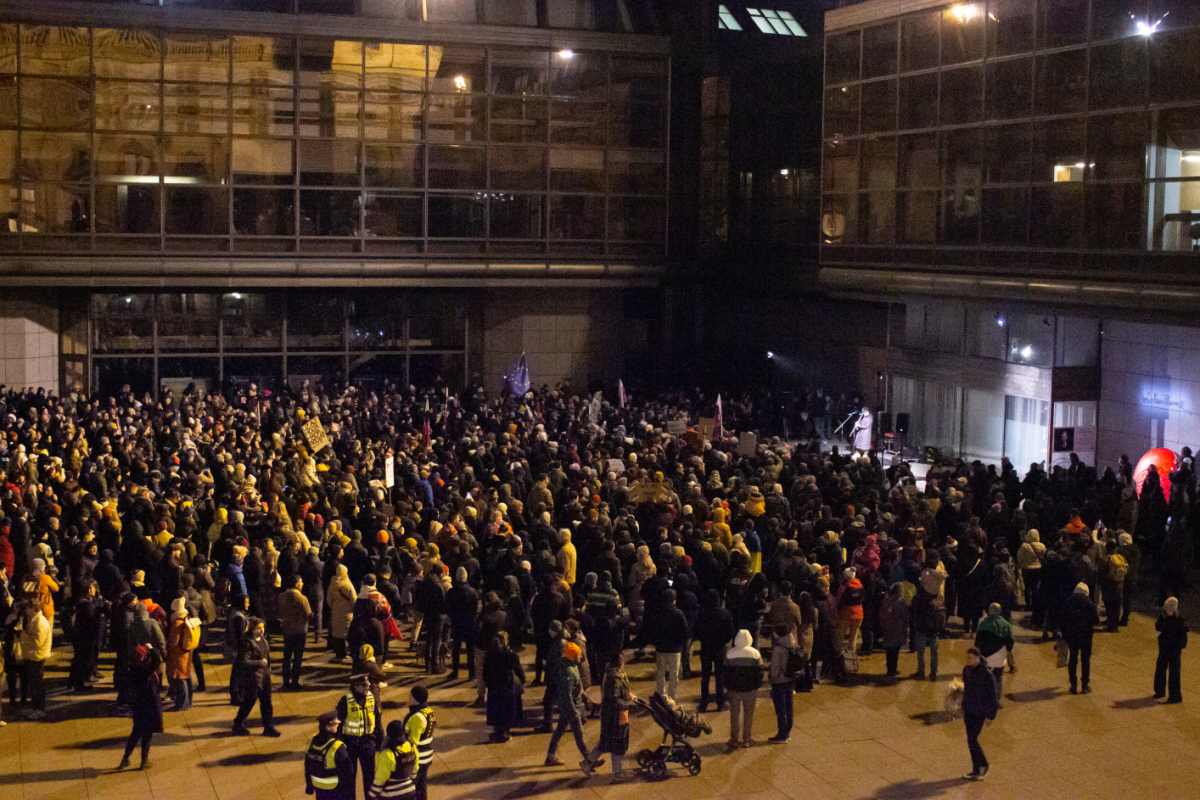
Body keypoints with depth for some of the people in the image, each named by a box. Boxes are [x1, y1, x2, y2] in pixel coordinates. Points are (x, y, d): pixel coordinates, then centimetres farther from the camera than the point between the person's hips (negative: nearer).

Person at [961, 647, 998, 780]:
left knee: (972, 740, -8)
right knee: (971, 740, 10)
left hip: (980, 711, -7)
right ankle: (977, 770, 20)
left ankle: (983, 764, 12)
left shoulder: (985, 673, -16)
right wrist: (963, 710, 18)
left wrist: (990, 714, -10)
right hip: (969, 710, 7)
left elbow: (992, 694, -11)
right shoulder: (966, 670, 4)